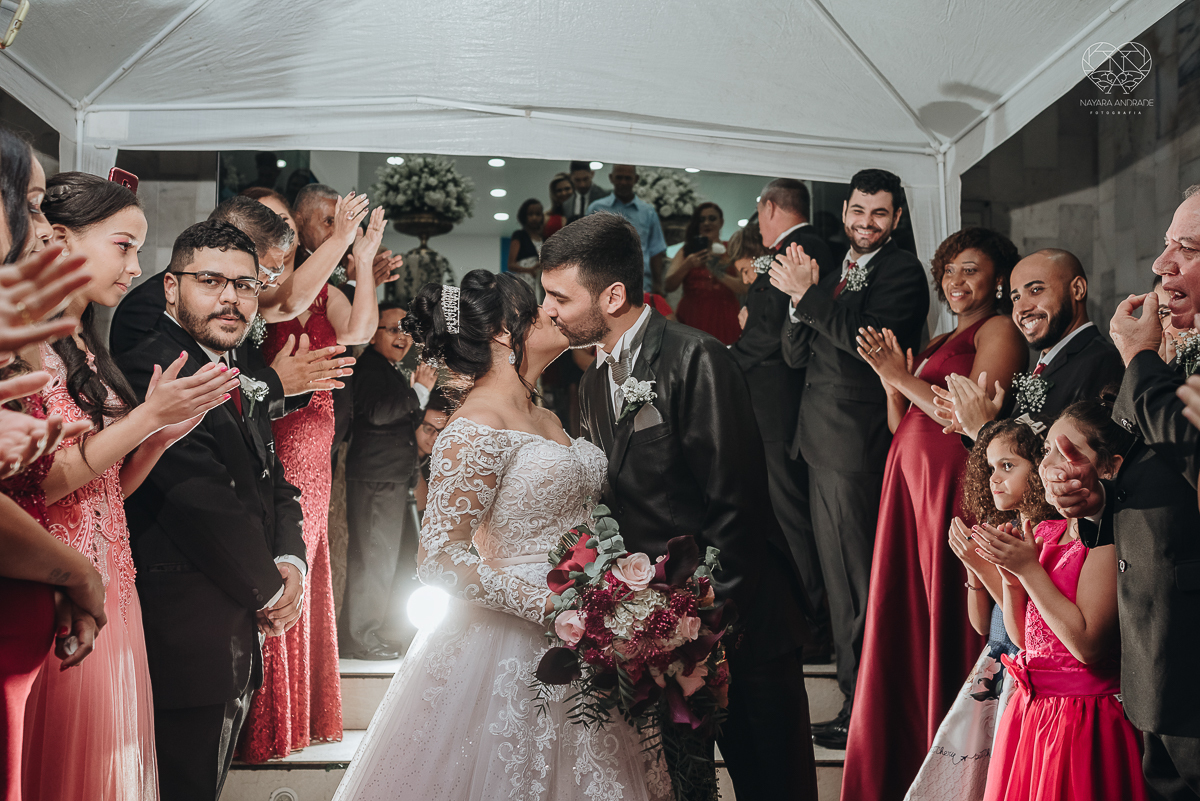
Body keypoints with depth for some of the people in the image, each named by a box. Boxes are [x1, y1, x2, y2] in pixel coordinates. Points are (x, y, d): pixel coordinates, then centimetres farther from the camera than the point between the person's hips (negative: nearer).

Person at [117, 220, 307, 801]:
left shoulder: (241, 384, 15)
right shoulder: (151, 370, -16)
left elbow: (275, 487, 19)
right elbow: (205, 502, -22)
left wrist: (291, 564, -2)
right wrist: (269, 592, -10)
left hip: (240, 637, 9)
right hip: (187, 638, -9)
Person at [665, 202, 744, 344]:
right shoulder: (686, 251, 11)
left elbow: (744, 288, -3)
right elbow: (669, 286, 0)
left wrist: (719, 274, -16)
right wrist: (687, 265, -13)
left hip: (724, 322, 0)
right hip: (692, 319, 1)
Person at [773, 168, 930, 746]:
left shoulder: (903, 271, -7)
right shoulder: (836, 272, 16)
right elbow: (796, 355, 11)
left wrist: (809, 292, -17)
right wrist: (800, 298, -7)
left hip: (861, 445, -8)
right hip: (821, 443, 8)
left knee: (861, 578, -1)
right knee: (837, 574, 14)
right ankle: (853, 681, 25)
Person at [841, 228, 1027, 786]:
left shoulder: (999, 330, -3)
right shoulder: (939, 343, 23)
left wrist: (902, 376, -8)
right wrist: (892, 384, 0)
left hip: (954, 486, -8)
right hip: (910, 486, 8)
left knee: (948, 626, -4)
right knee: (905, 624, 8)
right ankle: (903, 768, 18)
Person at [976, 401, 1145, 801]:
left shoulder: (1108, 536, -16)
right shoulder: (1045, 532, 8)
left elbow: (1088, 644, -23)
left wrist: (1029, 570, -20)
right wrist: (1011, 577, -6)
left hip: (1082, 719, -8)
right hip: (1031, 708, 8)